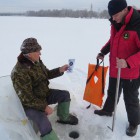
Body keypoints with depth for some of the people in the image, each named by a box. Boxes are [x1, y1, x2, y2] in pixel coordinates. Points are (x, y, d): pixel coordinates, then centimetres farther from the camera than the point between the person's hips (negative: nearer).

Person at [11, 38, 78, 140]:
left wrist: (60, 70, -5)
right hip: (30, 104, -8)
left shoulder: (36, 61, -4)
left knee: (65, 95, 7)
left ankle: (64, 117, 28)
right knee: (44, 124, -30)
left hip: (44, 94, 9)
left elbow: (47, 74, 12)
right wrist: (44, 107, -27)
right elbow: (26, 98, -28)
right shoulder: (19, 73, -31)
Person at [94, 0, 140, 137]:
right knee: (112, 92, 25)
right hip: (114, 68, 7)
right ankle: (107, 110, 49)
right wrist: (103, 52, 3)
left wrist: (128, 62, -35)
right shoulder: (116, 23, -1)